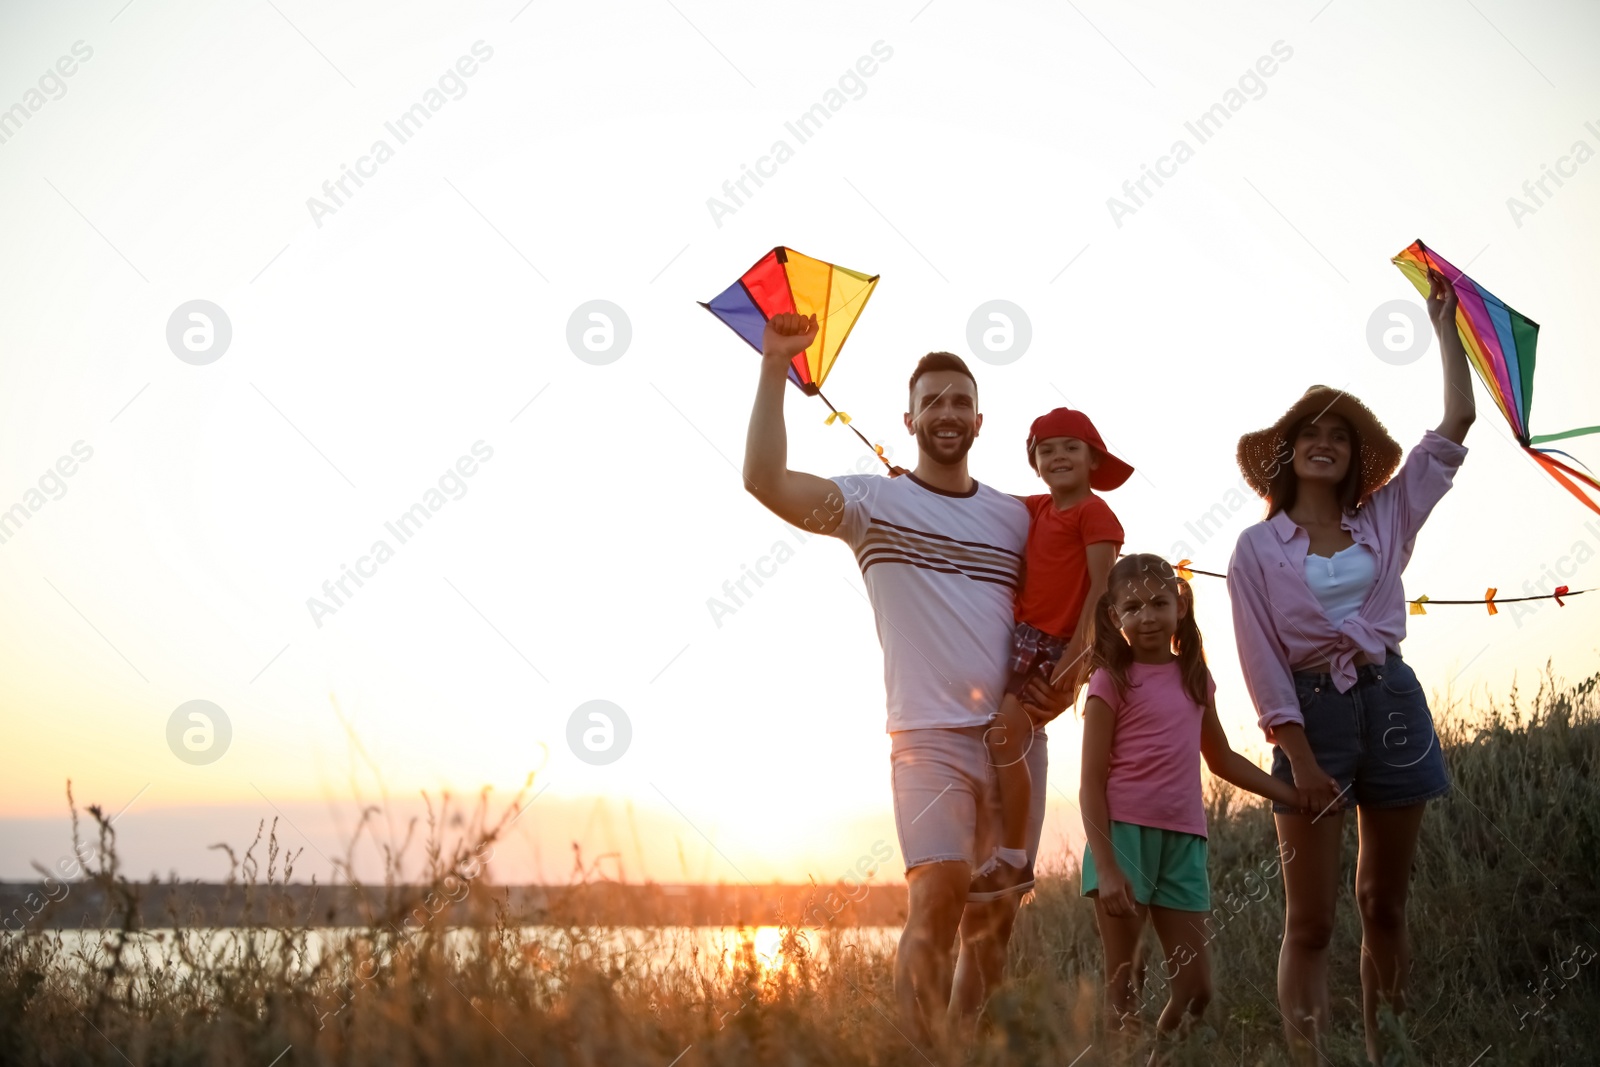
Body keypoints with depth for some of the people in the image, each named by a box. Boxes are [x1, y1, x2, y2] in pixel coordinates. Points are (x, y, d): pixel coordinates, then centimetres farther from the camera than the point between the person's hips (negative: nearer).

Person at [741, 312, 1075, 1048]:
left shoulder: (1015, 517, 13)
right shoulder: (875, 502, 1)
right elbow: (764, 479, -14)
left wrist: (1064, 681, -1)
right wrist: (774, 366, -17)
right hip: (930, 737, -4)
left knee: (995, 917, 8)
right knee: (937, 901, -18)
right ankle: (923, 1056, -12)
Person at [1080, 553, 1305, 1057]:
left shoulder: (1195, 679, 12)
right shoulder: (1112, 681, -4)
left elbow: (1221, 759, 26)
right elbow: (1091, 784, -7)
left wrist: (1291, 794, 18)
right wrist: (1106, 868, -16)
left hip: (1183, 841, 5)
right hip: (1124, 832, -5)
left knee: (1195, 988, 5)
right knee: (1123, 989, -3)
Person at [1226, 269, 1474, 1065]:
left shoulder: (1385, 520, 11)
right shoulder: (1257, 548, 3)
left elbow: (1456, 422, 8)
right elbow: (1262, 661, -4)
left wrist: (1444, 326, 10)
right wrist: (1300, 759, -13)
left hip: (1390, 701, 3)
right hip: (1311, 710, -3)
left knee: (1384, 906, 7)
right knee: (1310, 920, -5)